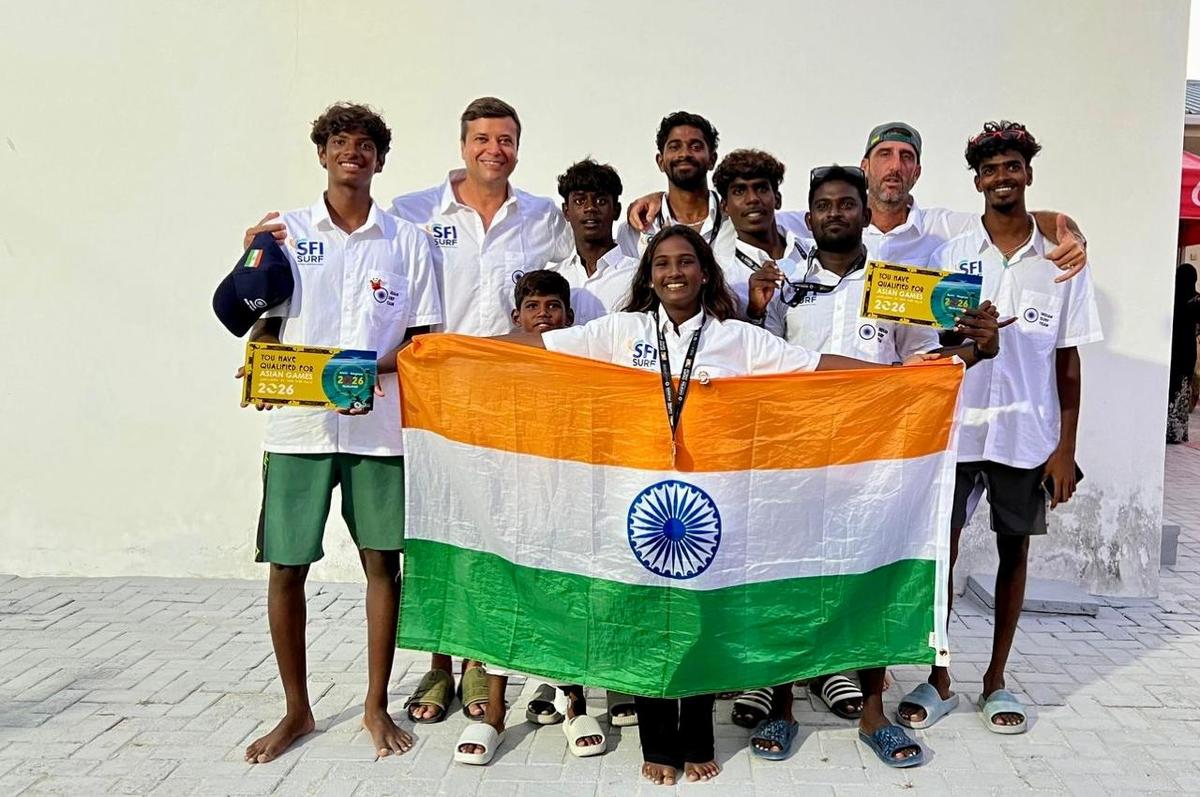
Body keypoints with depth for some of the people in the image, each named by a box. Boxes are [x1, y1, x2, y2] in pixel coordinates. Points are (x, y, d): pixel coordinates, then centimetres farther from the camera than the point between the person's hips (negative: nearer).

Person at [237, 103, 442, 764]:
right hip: (299, 424, 0)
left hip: (382, 423, 0)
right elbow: (263, 323, 9)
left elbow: (423, 338, 6)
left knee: (382, 561, 4)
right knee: (286, 565, 3)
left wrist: (373, 369, -13)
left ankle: (377, 705, 20)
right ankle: (297, 710, 21)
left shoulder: (406, 240, 7)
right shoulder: (286, 231, 8)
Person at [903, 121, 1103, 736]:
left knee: (1014, 550, 10)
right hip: (955, 429, -1)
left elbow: (1067, 361, 4)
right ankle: (938, 680, 18)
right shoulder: (950, 256, 1)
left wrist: (1065, 446, 0)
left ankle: (996, 681, 24)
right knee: (941, 549, 3)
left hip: (1028, 434, 1)